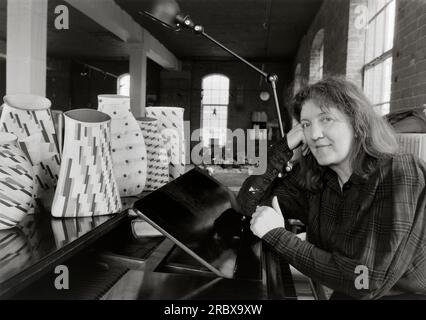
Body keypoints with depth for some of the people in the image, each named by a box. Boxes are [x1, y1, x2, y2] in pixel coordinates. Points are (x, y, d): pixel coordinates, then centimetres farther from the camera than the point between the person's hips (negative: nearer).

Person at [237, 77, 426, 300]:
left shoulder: (403, 176, -22)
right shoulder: (311, 177, -8)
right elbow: (249, 204, -8)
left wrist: (277, 235, -25)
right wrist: (286, 146, -17)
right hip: (345, 293, 4)